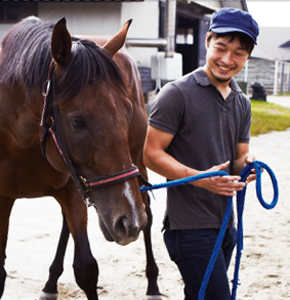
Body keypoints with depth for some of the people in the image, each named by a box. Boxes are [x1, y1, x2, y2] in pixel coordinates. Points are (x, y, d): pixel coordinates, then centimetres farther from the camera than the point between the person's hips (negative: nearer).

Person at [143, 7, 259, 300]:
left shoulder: (242, 103, 13)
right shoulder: (177, 94, -9)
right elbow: (150, 153, -12)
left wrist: (246, 165, -6)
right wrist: (202, 179, -24)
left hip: (225, 224, 8)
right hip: (190, 228, -8)